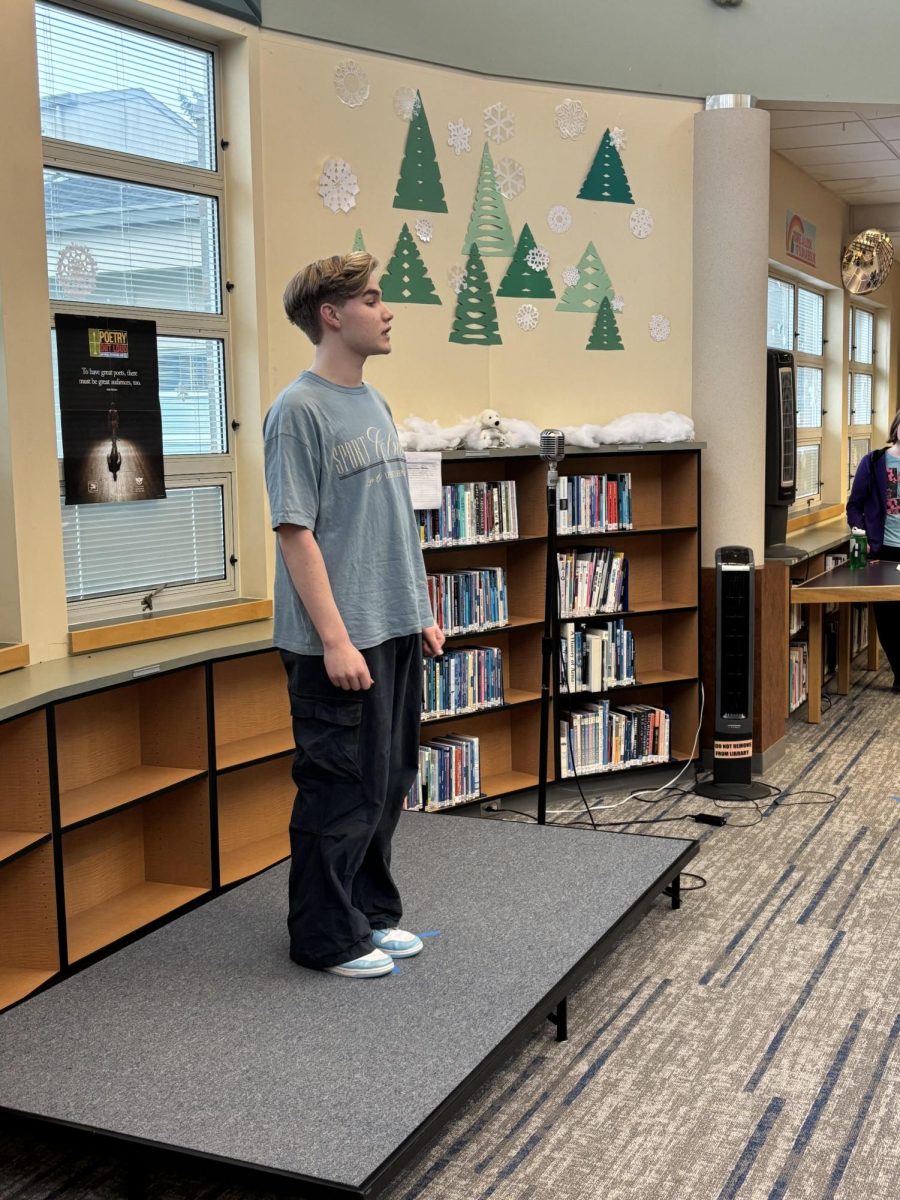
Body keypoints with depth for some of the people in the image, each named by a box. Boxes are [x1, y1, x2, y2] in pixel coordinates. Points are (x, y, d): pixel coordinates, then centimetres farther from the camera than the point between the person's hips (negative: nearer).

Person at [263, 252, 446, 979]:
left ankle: (373, 912, 31)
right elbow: (295, 532, -16)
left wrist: (421, 613, 17)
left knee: (388, 783, 16)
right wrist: (335, 639, -19)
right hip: (339, 643, -8)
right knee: (343, 791, 1)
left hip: (395, 632, 8)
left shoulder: (375, 404, 13)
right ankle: (327, 938, 17)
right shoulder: (300, 411, -12)